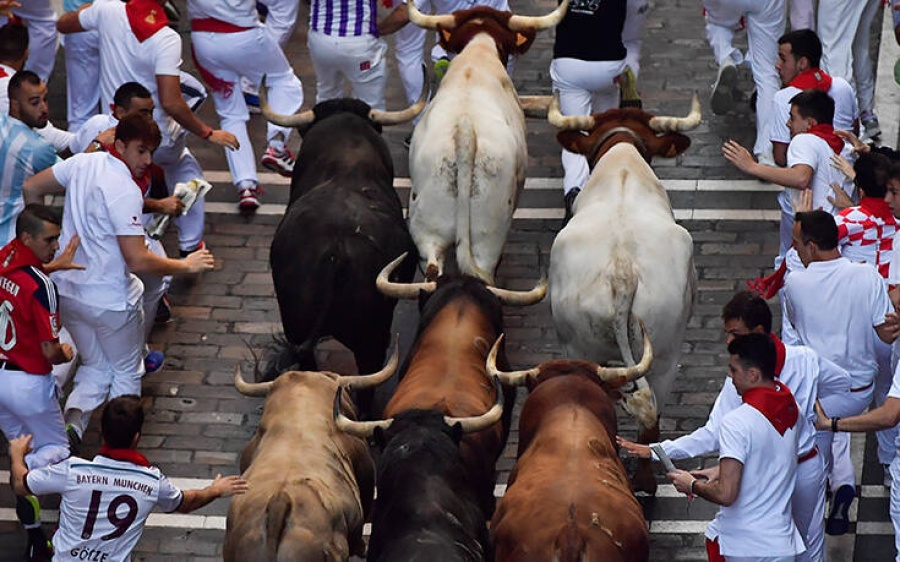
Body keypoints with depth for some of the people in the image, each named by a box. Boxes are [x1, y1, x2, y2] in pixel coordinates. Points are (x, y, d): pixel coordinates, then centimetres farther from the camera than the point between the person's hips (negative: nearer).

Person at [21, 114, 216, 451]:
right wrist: (186, 266, -15)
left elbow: (31, 189, 11)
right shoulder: (125, 191, -25)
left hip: (67, 291, 7)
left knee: (96, 369, 21)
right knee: (127, 374, 16)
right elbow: (138, 261, -28)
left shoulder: (83, 163, -2)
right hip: (110, 298, -7)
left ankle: (71, 422, -4)